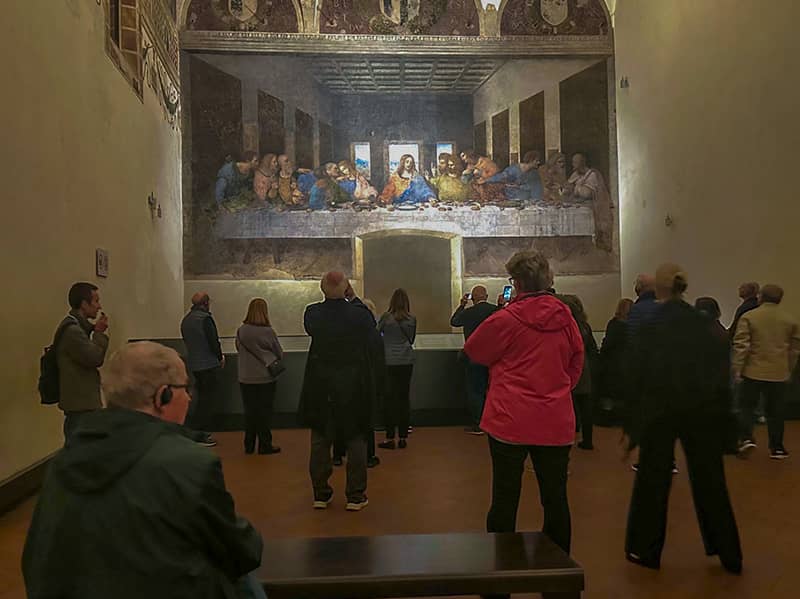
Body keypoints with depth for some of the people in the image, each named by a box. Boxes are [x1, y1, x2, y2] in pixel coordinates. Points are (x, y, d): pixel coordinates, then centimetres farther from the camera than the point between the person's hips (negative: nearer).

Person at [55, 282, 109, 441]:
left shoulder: (77, 327, 14)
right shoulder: (72, 330, -18)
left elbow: (90, 358, 13)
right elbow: (95, 358, -21)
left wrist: (95, 331, 2)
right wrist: (99, 333, -9)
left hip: (83, 402, 10)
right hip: (80, 405, -10)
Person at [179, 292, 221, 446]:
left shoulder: (185, 319, 9)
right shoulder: (205, 318, -17)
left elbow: (187, 341, 14)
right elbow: (213, 341, -19)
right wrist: (220, 357, -2)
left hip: (193, 364, 8)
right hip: (209, 364, -8)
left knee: (201, 397, 19)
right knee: (208, 399, 0)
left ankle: (196, 431, 25)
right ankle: (200, 435, 2)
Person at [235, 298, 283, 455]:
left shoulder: (241, 331, -6)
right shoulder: (268, 332, -14)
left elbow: (238, 349, 9)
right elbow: (280, 354, -2)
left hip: (246, 379, 3)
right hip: (266, 378, -3)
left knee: (249, 411, 13)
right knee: (265, 412, 7)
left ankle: (249, 445, 21)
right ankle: (265, 445, 13)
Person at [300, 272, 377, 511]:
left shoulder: (312, 313, -9)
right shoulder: (360, 314, -14)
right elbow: (371, 327, 8)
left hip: (320, 387, 2)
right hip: (354, 386, -1)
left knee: (320, 440, 13)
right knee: (356, 439, 9)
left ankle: (321, 494, 20)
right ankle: (355, 496, 13)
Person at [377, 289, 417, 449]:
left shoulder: (386, 317, -7)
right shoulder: (412, 319, 1)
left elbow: (377, 333, 5)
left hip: (389, 361, -2)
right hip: (407, 361, 2)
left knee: (390, 398, 2)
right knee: (404, 397, 8)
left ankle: (390, 438, 4)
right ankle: (403, 437, 11)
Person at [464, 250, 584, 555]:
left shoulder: (505, 318, -12)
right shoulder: (564, 316, 1)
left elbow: (473, 350, 4)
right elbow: (577, 361, 13)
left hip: (510, 421, -3)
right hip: (556, 422, 4)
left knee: (505, 499, 7)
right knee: (555, 499, 14)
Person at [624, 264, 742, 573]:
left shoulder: (649, 326, -8)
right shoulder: (701, 322, 0)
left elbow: (638, 376, -6)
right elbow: (714, 367, 2)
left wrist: (633, 422, 1)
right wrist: (711, 403, 11)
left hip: (661, 409, -3)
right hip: (702, 408, 3)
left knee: (652, 481, 9)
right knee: (709, 480, 13)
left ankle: (645, 550, 18)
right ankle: (729, 555, 22)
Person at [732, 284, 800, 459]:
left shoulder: (748, 317, -6)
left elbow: (741, 345, -11)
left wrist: (737, 369, -6)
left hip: (753, 371, -2)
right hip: (779, 373, 3)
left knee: (747, 406, 10)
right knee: (775, 411, 11)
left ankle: (747, 438, -5)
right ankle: (776, 448, 16)